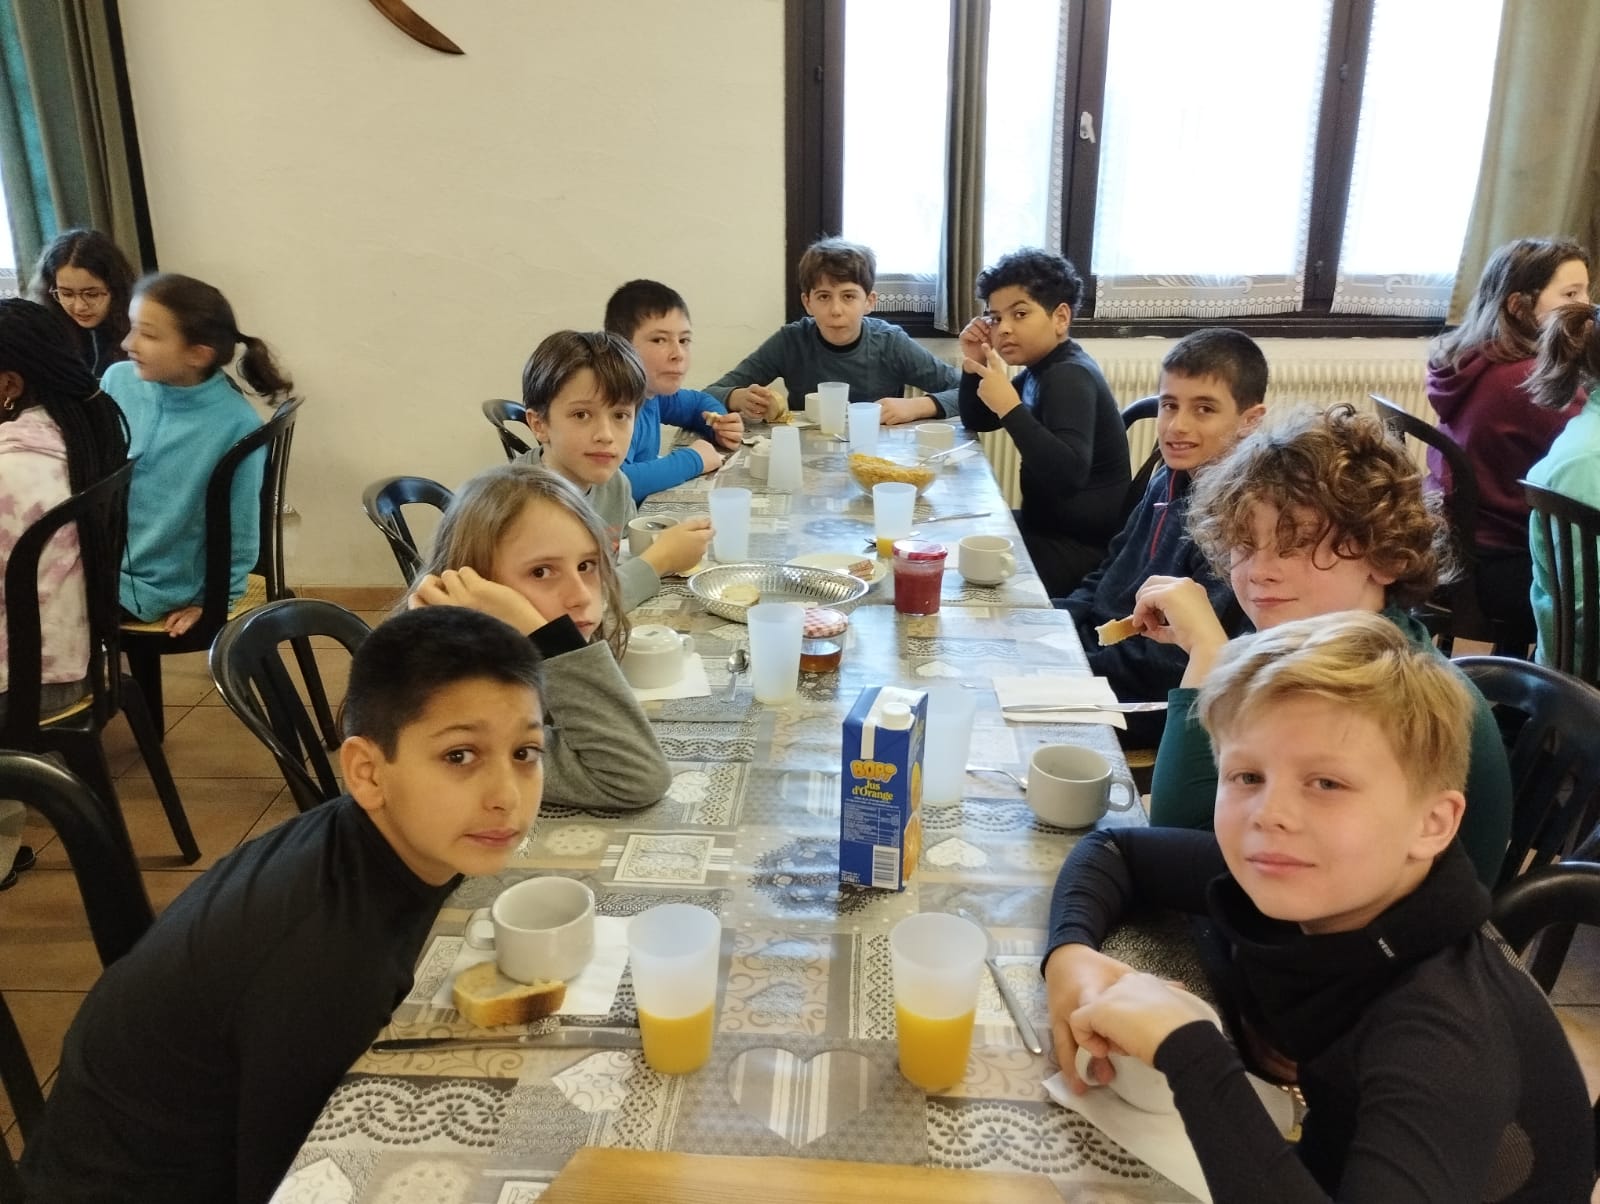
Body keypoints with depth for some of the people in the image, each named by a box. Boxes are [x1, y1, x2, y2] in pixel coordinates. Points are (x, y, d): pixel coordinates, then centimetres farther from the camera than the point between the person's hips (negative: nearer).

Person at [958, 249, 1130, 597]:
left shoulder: (1070, 377, -21)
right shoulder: (1043, 369, 7)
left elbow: (1070, 475, -34)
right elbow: (977, 422, 17)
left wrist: (1009, 406, -36)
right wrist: (973, 364, -1)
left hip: (1081, 548, -9)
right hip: (1049, 528, 9)